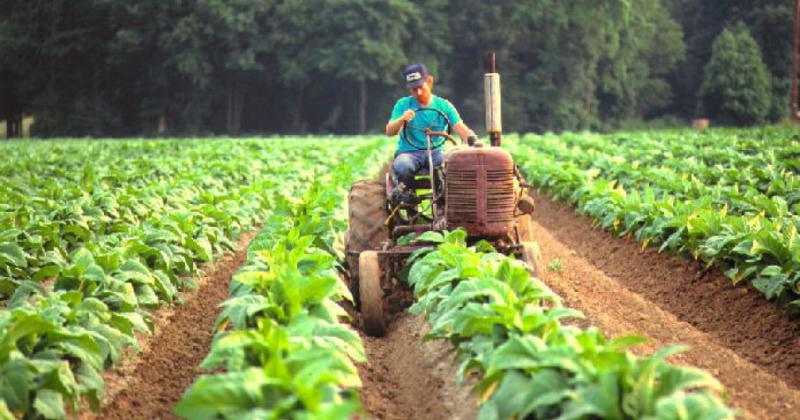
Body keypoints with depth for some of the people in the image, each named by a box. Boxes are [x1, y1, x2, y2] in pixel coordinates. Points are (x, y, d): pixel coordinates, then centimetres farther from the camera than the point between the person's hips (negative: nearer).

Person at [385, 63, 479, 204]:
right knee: (402, 167, -37)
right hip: (409, 152, -1)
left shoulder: (444, 106, 6)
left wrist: (472, 140, -29)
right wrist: (402, 119, -28)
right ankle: (402, 189, -3)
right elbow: (389, 132, -7)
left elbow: (461, 128, -6)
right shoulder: (403, 104, 3)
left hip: (435, 152, 1)